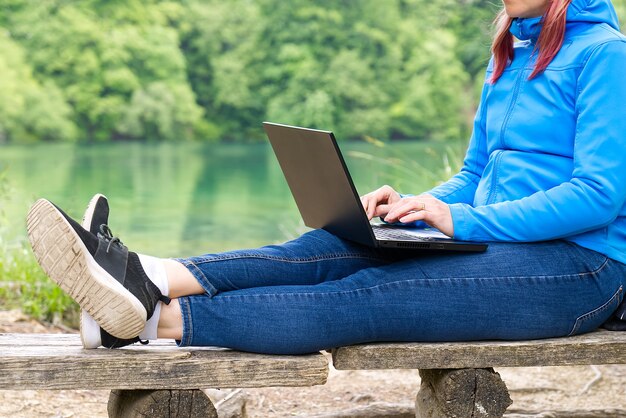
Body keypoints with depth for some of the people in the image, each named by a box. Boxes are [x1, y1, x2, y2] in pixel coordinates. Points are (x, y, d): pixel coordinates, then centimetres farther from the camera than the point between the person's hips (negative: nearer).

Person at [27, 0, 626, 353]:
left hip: (577, 268, -8)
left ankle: (153, 317, -40)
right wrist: (410, 207, 1)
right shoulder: (510, 58, 20)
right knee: (331, 250, -17)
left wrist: (465, 220, -21)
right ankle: (151, 279, -34)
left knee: (368, 297, -27)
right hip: (501, 245, 8)